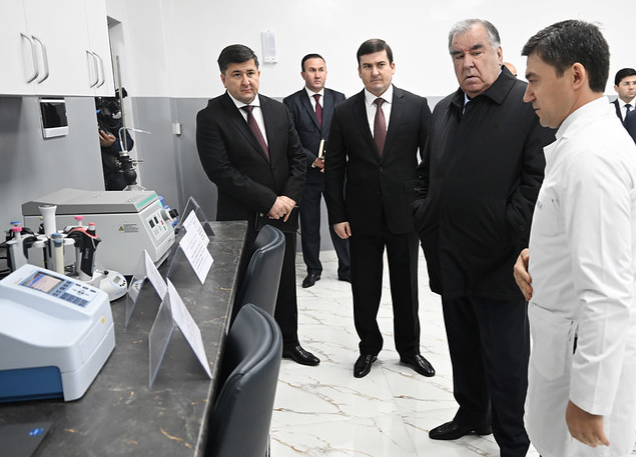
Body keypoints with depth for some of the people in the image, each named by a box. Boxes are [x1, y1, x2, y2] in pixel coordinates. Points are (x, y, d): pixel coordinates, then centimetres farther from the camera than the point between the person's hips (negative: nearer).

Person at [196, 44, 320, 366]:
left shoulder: (278, 110, 7)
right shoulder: (211, 117, -9)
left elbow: (297, 156, 9)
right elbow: (221, 171, -17)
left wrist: (290, 197, -7)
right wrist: (269, 201, -18)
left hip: (283, 215, 5)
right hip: (242, 219, -5)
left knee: (285, 282, 16)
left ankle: (288, 342, 33)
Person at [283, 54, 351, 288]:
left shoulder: (339, 99, 6)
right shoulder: (292, 102, 0)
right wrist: (313, 161, -15)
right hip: (307, 173, -1)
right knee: (309, 225, 8)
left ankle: (345, 268, 18)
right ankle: (313, 269, 22)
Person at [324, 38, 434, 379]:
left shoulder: (416, 106, -1)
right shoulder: (344, 112, 1)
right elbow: (334, 168, 2)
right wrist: (337, 215, -2)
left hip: (405, 213, 0)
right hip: (362, 216, 1)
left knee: (406, 287, 13)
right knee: (364, 289, 10)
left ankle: (409, 349, 32)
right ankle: (369, 347, 31)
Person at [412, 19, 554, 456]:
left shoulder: (529, 104, -9)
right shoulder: (445, 109, 13)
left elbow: (540, 176, -14)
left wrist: (509, 233, -18)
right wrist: (424, 215, 8)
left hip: (499, 261, -6)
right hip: (451, 257, 7)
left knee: (505, 360, 7)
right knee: (463, 347, 21)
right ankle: (472, 415, 42)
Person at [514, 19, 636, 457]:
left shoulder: (588, 155, -24)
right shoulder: (596, 138, 8)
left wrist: (589, 398, -22)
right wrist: (540, 255, 2)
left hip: (591, 352, -9)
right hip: (573, 339, 10)